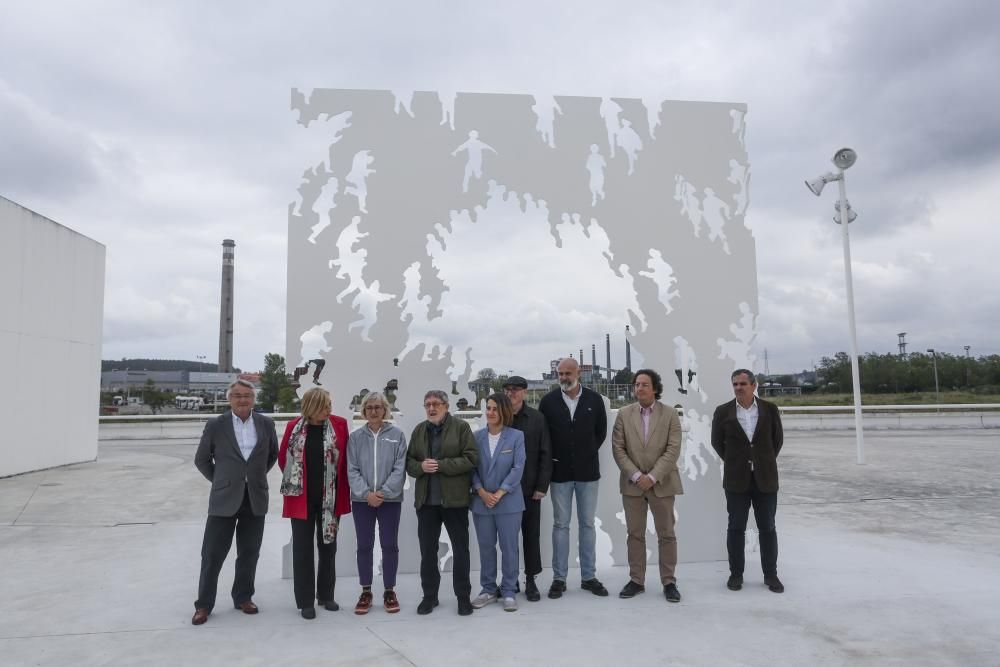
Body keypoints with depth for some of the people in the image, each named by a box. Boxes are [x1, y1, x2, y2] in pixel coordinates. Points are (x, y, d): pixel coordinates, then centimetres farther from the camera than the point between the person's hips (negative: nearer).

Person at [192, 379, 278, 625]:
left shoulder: (266, 423, 2)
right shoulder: (215, 425, -4)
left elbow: (273, 454, 17)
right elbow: (201, 459, 7)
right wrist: (219, 480, 6)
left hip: (255, 499, 2)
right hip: (224, 499, -2)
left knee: (249, 554, 11)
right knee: (212, 554, 3)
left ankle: (243, 597, 27)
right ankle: (204, 604, 17)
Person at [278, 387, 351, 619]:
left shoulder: (339, 425, -6)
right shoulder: (294, 426, -5)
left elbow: (345, 459, 0)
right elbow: (283, 457, 7)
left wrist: (344, 490, 0)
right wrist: (296, 481, 10)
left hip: (330, 498, 1)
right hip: (302, 498, 0)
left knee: (328, 546, 12)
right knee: (303, 548, 6)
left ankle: (326, 595, 27)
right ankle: (306, 601, 17)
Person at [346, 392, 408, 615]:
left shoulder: (397, 434, -2)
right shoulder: (355, 437, 3)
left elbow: (400, 468, -6)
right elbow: (352, 470, -1)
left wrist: (383, 492, -14)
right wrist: (366, 493, -13)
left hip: (390, 500, -1)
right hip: (362, 500, 1)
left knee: (390, 545, 6)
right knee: (364, 546, 9)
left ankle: (389, 591, 20)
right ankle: (366, 592, 21)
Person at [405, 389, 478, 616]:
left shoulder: (461, 427, -4)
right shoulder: (419, 430, 10)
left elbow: (471, 459, -11)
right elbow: (409, 462, 10)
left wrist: (441, 465, -18)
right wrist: (421, 466, -13)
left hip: (455, 498, -4)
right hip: (426, 499, 4)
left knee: (460, 549, 6)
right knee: (427, 550, 10)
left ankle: (463, 596, 19)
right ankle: (429, 595, 24)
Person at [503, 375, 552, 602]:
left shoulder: (537, 418, -1)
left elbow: (545, 454, -1)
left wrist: (542, 486, -6)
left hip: (530, 488, 0)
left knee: (531, 534, 7)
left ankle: (530, 580, 19)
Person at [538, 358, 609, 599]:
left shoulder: (594, 399, -1)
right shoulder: (548, 401, -3)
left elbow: (601, 431, 8)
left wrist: (588, 454, 3)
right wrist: (552, 458, 1)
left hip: (587, 471, 1)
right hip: (560, 472, -1)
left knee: (587, 524, 9)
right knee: (561, 525, 6)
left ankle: (589, 576, 20)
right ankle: (559, 578, 14)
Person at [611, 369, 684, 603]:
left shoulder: (670, 414, -1)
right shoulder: (624, 414, 2)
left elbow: (673, 449, -8)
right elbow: (618, 449, -1)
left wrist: (652, 477, -15)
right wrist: (636, 475, -12)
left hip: (662, 484, -1)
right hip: (632, 483, 2)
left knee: (666, 535, 5)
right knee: (635, 534, 9)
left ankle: (669, 582, 16)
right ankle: (636, 580, 19)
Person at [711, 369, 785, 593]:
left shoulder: (769, 409, 0)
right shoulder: (723, 412, -2)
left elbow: (777, 439, 11)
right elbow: (717, 442, 9)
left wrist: (766, 461, 11)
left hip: (765, 478, 1)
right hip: (736, 480, 0)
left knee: (767, 527, 7)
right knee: (736, 528, 5)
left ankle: (770, 574, 19)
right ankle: (736, 574, 15)